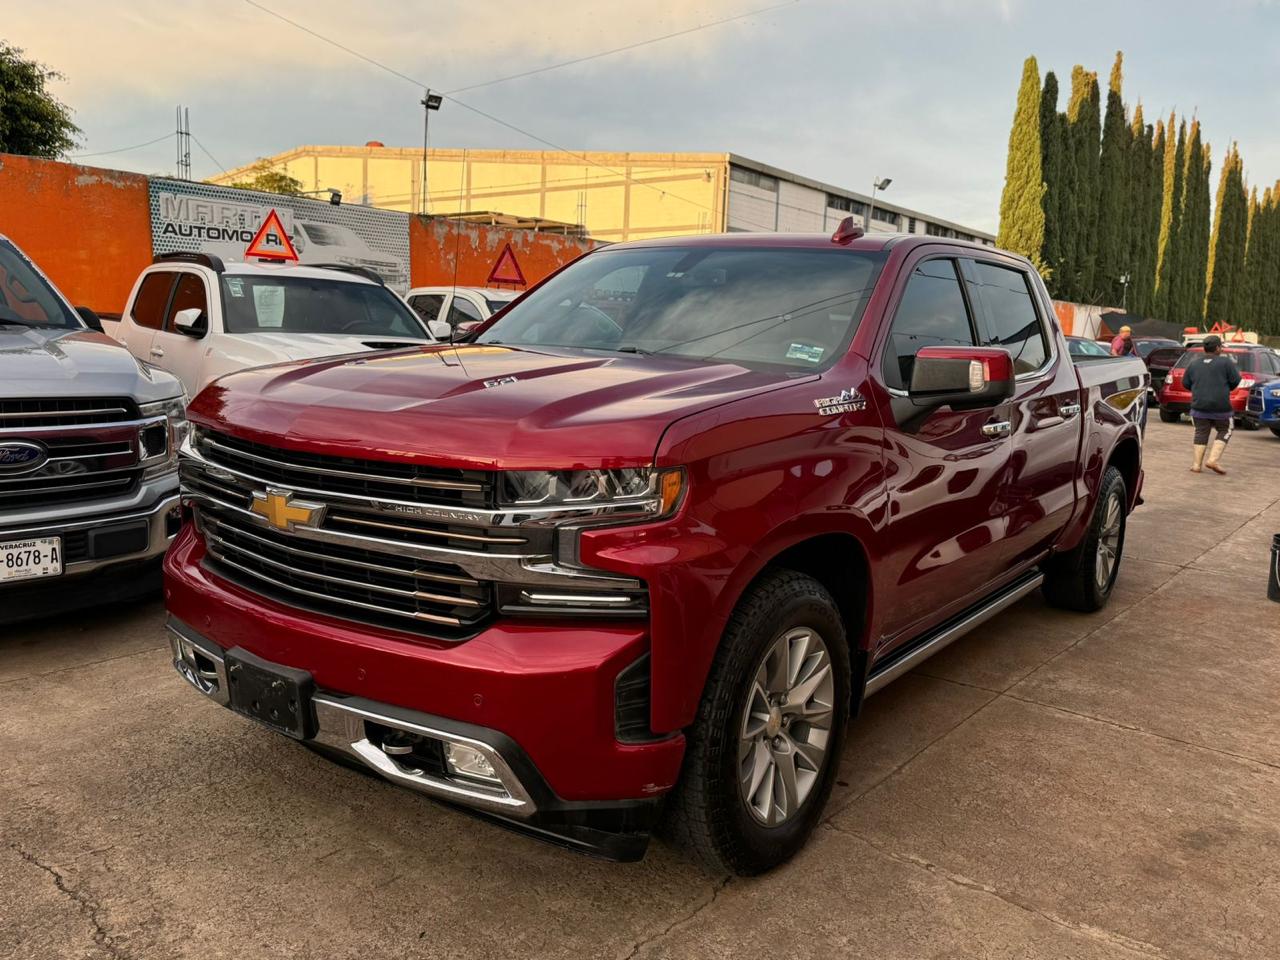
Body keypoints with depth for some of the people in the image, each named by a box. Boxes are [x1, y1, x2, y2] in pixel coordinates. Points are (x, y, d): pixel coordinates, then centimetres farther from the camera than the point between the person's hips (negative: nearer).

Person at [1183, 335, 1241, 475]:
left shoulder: (1194, 363, 6)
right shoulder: (1226, 362, -5)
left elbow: (1185, 383, 10)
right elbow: (1235, 380, -5)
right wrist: (1225, 388, 14)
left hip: (1199, 406, 3)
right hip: (1220, 406, -3)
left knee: (1201, 433, 9)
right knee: (1224, 432, 12)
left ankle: (1196, 464, 3)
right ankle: (1213, 460, -3)